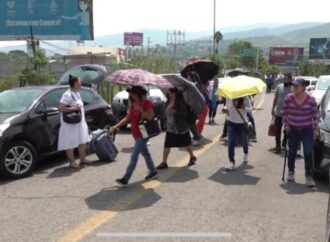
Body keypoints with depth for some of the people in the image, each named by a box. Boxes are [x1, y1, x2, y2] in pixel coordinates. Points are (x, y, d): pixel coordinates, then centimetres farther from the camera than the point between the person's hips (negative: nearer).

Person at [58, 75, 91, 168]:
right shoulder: (67, 95, -18)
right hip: (70, 123, -9)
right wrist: (74, 108, -26)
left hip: (80, 122, 9)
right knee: (70, 143, 0)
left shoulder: (77, 93, 11)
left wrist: (84, 120, 19)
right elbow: (60, 108, -26)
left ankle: (83, 159, 26)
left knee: (83, 141, 14)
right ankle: (72, 161, 8)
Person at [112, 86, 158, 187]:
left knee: (134, 156, -10)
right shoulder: (131, 104, 10)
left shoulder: (146, 103, -12)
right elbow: (128, 118, 16)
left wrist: (140, 109, -27)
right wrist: (116, 126, 10)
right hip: (136, 134, 8)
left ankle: (125, 179, -11)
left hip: (143, 134, -8)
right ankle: (153, 172, 34)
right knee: (145, 153, 19)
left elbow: (150, 116, -22)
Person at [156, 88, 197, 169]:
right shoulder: (168, 102, 5)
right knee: (166, 145, 2)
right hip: (170, 128, 6)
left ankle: (192, 157, 33)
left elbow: (185, 113, -21)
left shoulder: (180, 102, -14)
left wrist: (174, 111, -32)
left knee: (186, 144, 11)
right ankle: (164, 162, 8)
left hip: (180, 128, -6)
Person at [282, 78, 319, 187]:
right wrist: (285, 124, -1)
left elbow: (315, 115, 0)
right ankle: (291, 172, 31)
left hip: (307, 130, -1)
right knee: (292, 152, 11)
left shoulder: (311, 100, -8)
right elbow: (284, 112, 6)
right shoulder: (288, 98, -6)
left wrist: (316, 129, -3)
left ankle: (309, 176, -1)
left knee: (308, 153, -9)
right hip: (293, 129, 2)